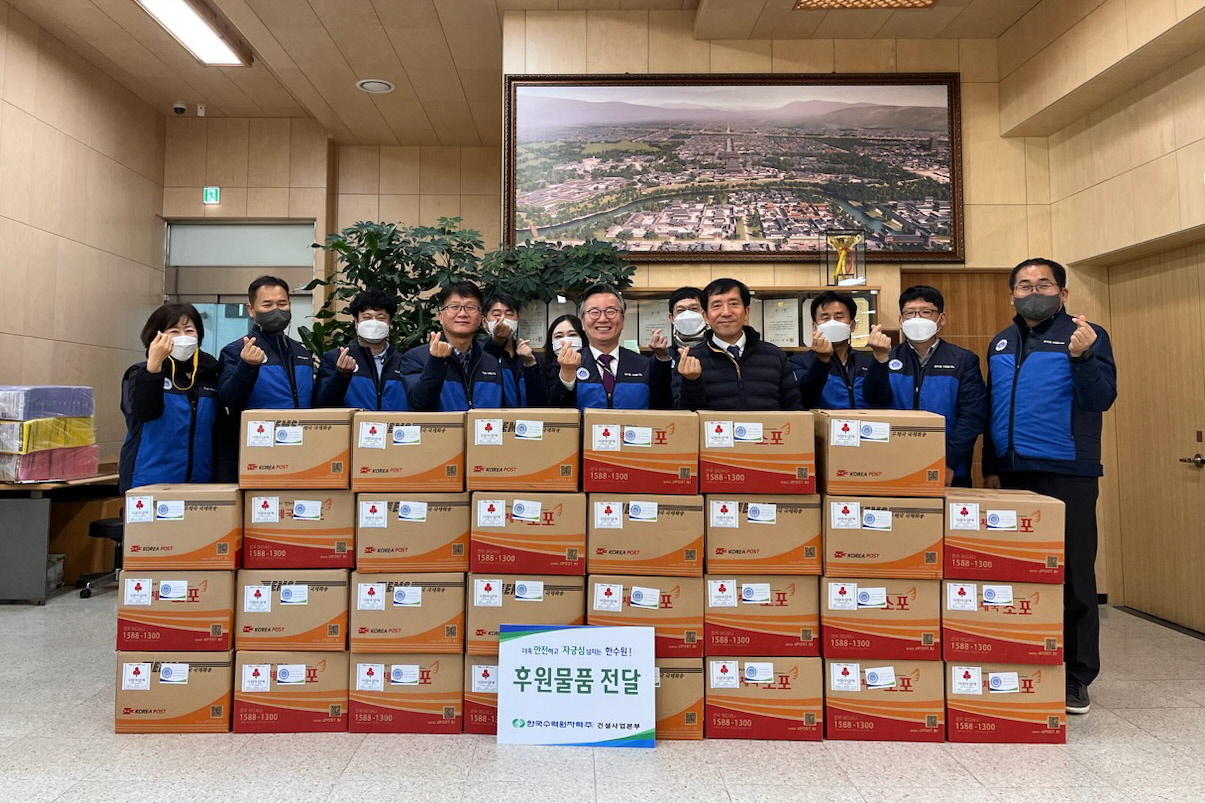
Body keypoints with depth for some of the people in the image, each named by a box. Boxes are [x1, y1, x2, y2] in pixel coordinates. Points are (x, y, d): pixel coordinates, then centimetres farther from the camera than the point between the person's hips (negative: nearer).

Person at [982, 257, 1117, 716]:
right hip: (1012, 474, 5)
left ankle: (1076, 677, 11)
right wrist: (990, 468, 14)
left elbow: (1102, 398, -11)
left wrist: (1082, 357, -27)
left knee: (1073, 575, 0)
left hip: (1067, 473, -5)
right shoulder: (1000, 345, 15)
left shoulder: (1086, 335, 0)